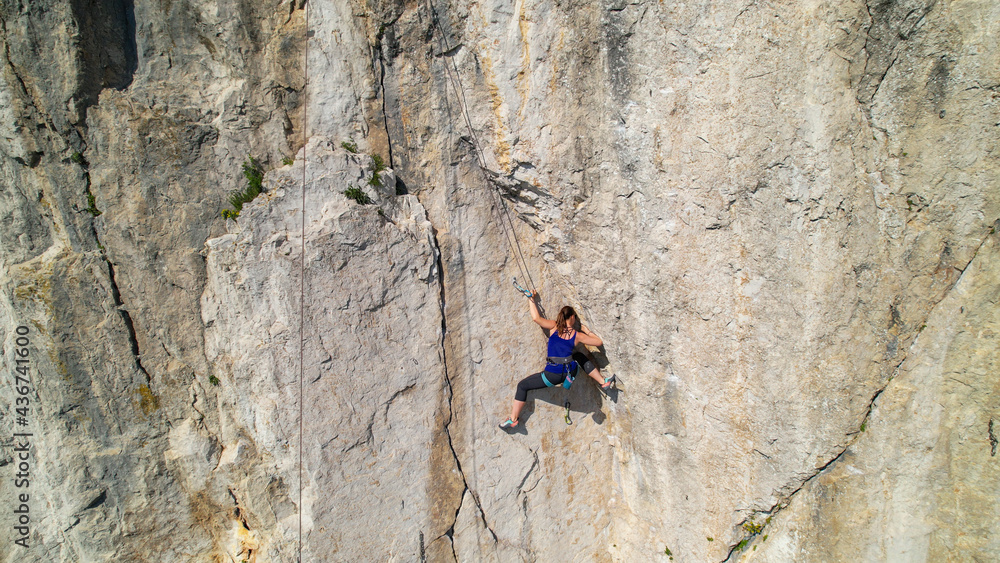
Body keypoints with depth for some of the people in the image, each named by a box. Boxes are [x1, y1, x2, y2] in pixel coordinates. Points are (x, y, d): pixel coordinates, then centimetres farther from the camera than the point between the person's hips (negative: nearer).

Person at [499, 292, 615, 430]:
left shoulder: (554, 327, 2)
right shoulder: (578, 335, 7)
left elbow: (536, 318, -7)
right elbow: (599, 342, 15)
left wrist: (531, 300, 7)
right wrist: (587, 331, 30)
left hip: (553, 375, -3)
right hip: (570, 371, 3)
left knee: (522, 386, 13)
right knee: (580, 357, 35)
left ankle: (513, 420, 7)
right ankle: (603, 382, 36)